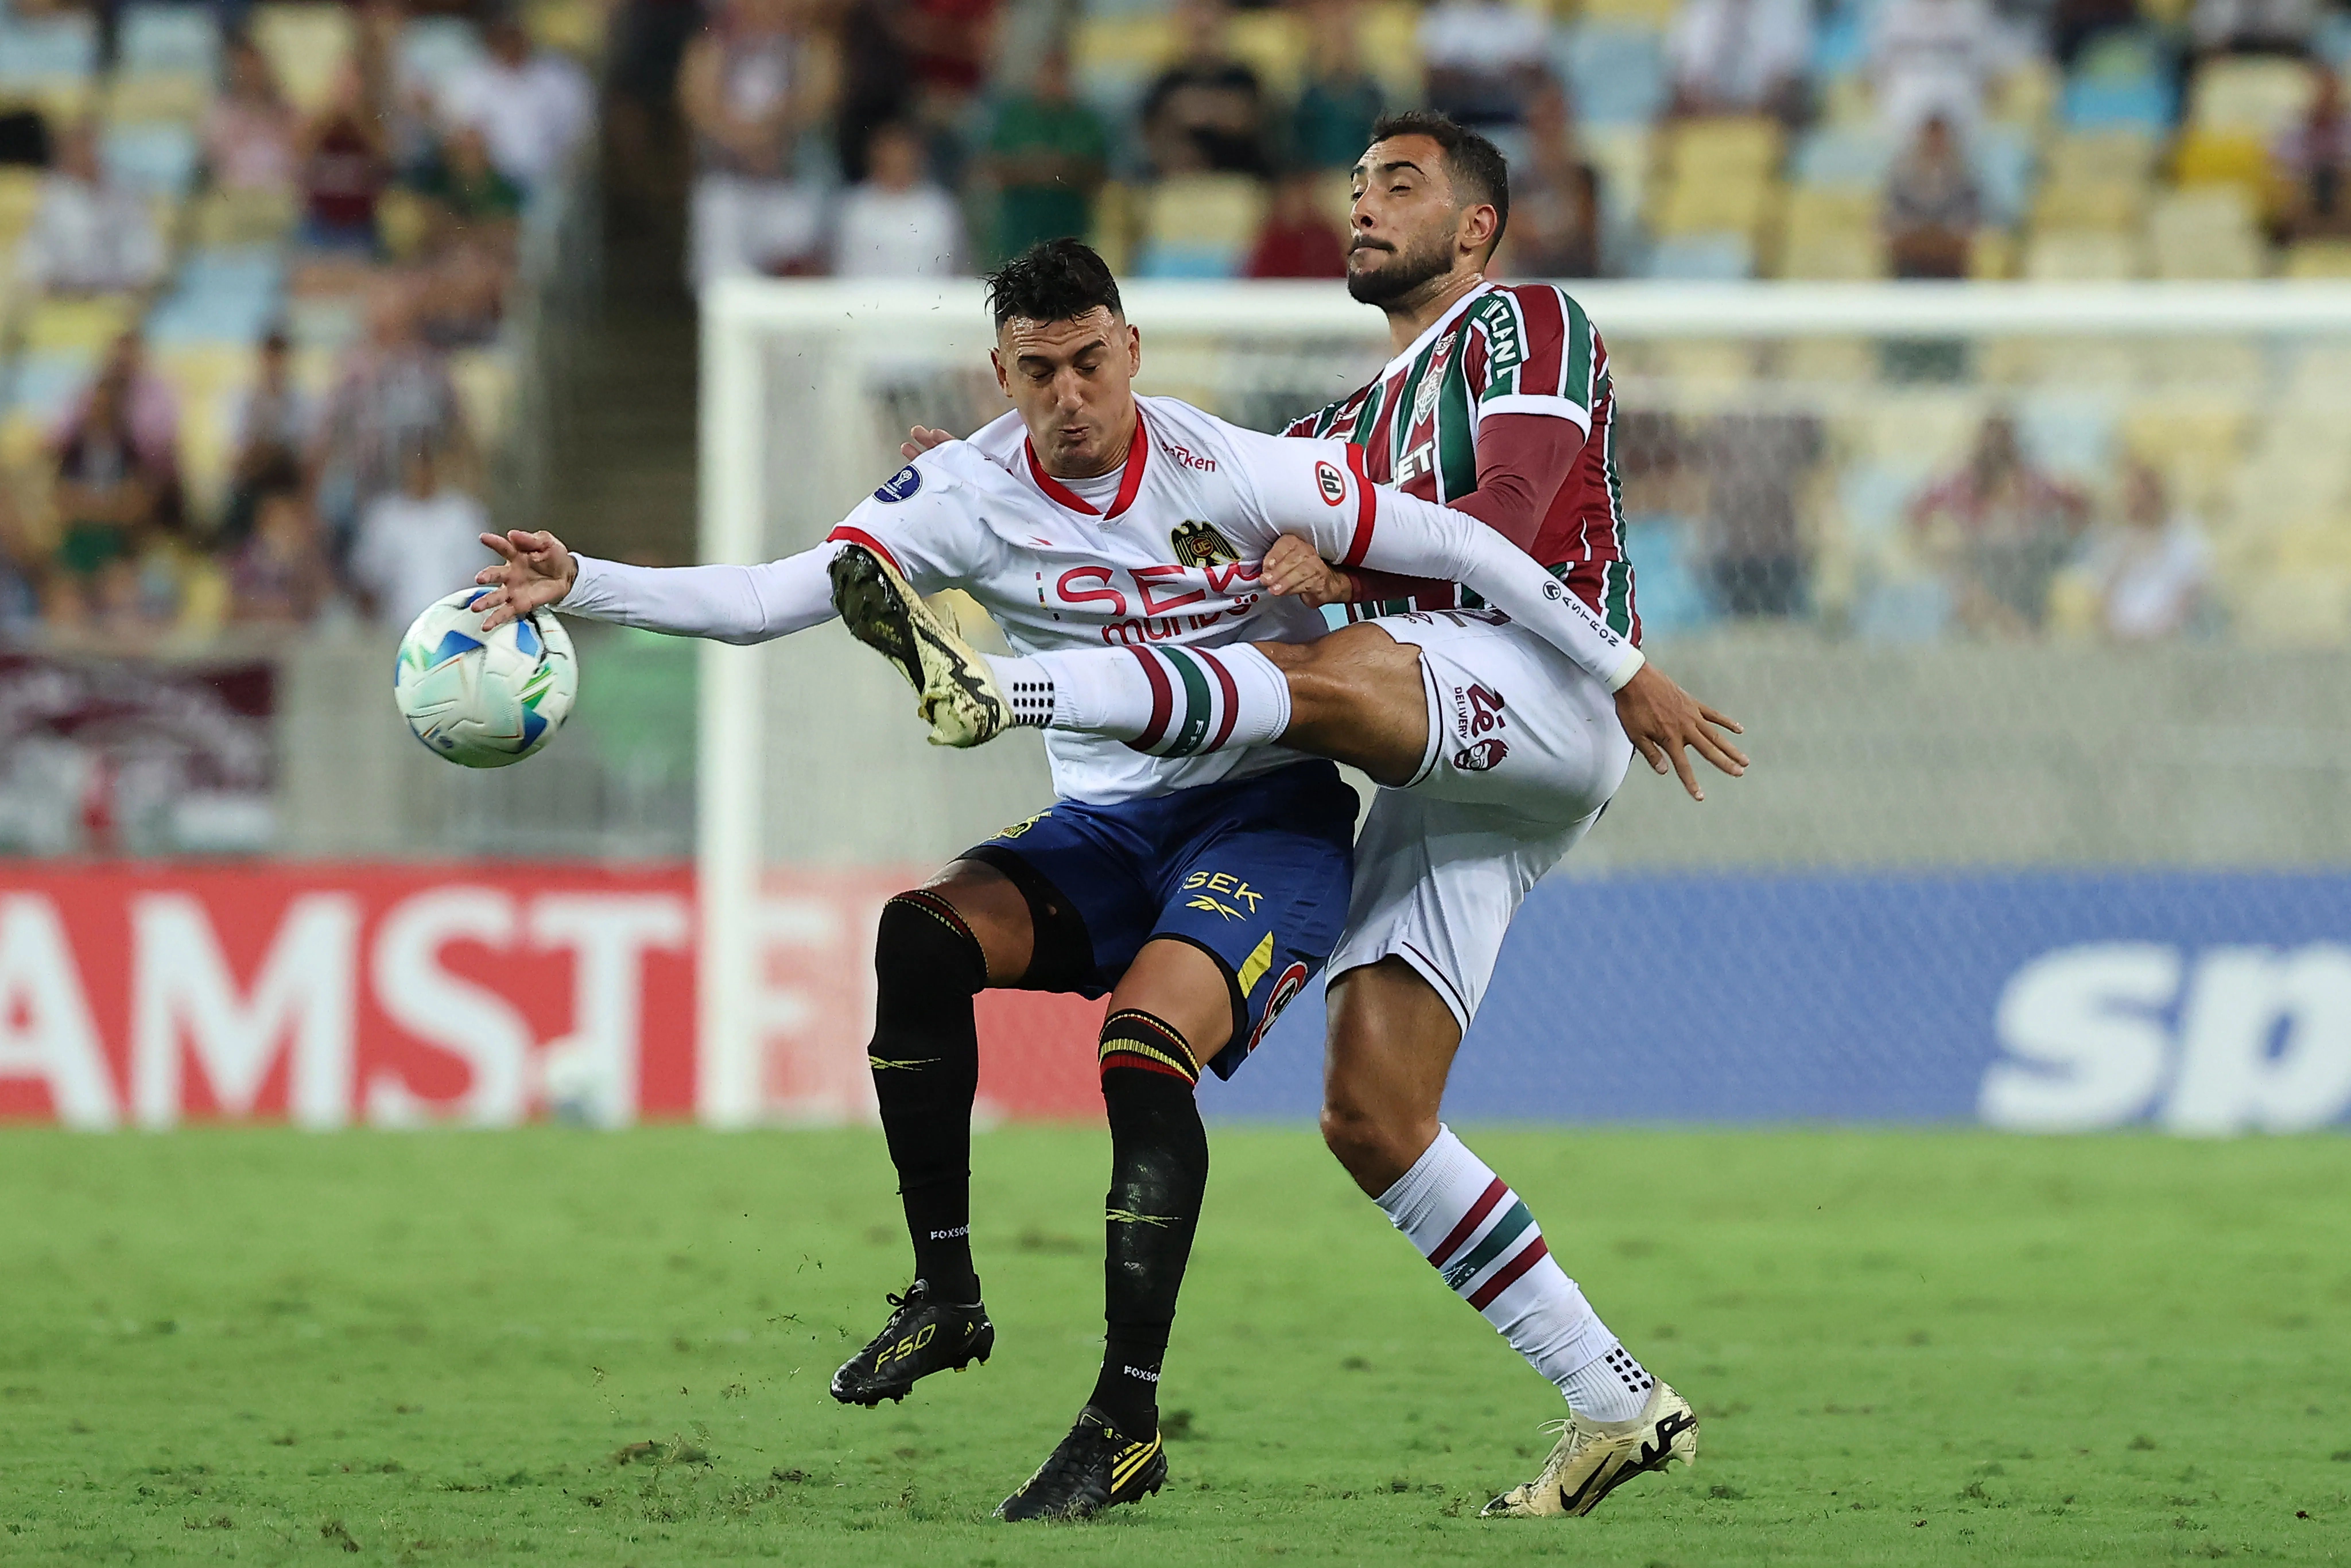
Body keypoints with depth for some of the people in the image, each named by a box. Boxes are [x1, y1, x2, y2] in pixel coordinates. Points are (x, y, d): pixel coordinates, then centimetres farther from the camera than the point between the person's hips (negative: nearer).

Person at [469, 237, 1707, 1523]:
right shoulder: (971, 493, -6)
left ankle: (1130, 1418, -22)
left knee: (1143, 1053, -29)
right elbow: (773, 597, -11)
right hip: (1104, 836, 4)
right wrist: (580, 587, -23)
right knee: (919, 938, -23)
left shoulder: (1228, 473, -15)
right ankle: (946, 1296, -12)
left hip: (1272, 822, -4)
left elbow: (1454, 547, -8)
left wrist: (1623, 672, -4)